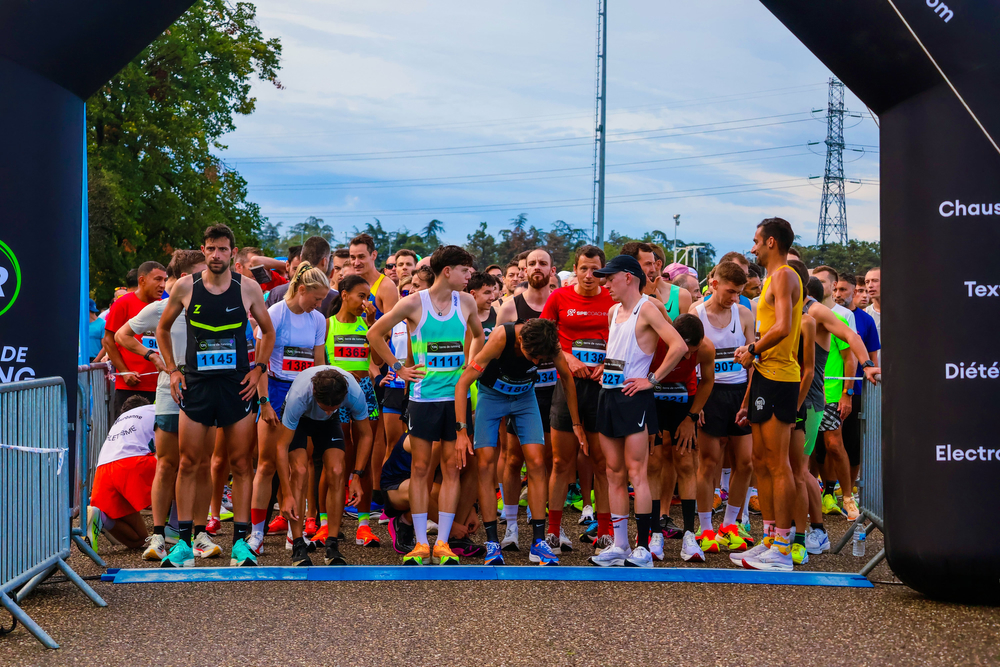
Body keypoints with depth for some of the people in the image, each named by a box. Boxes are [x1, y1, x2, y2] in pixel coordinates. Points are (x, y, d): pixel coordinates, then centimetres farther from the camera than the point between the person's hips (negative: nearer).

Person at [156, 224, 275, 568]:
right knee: (189, 463, 1)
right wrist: (172, 369, 6)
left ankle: (240, 541, 7)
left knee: (241, 464, 1)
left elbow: (268, 332, 13)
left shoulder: (248, 288, 1)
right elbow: (163, 328, 15)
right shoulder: (185, 287, 1)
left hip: (237, 384, 0)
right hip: (196, 384, 0)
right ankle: (184, 543, 7)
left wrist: (258, 368, 2)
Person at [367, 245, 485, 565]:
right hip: (424, 393, -3)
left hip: (457, 394, 3)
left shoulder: (467, 302, 5)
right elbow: (375, 334, 3)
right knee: (421, 467, 1)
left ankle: (442, 543, 7)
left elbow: (478, 335, 25)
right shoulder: (414, 303, -5)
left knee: (451, 467, 2)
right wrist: (397, 367, 1)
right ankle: (421, 544, 6)